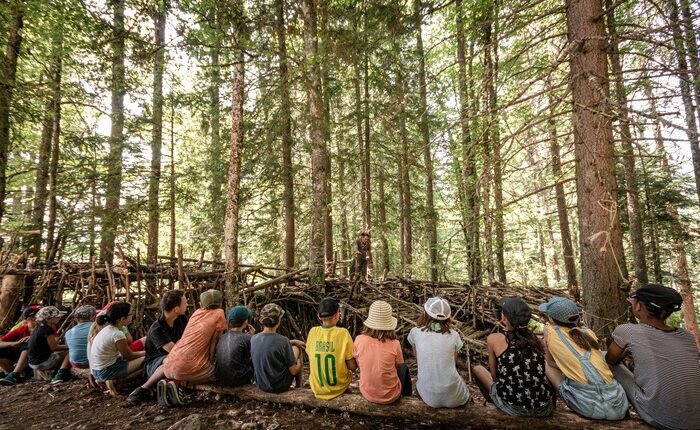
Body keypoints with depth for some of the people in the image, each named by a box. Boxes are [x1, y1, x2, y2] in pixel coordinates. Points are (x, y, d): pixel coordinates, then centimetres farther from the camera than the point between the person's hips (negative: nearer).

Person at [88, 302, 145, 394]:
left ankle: (111, 379, 4)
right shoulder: (117, 334, -22)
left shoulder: (107, 328, 5)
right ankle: (115, 380, -11)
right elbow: (129, 356, -8)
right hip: (105, 371, -9)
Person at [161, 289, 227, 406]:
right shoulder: (219, 313, 0)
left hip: (169, 366, 8)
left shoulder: (196, 312, 17)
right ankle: (177, 383, -5)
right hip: (188, 367, -7)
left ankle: (168, 381, 5)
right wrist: (211, 362, 9)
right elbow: (213, 344, -1)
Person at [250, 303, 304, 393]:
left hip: (260, 385, 5)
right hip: (279, 386, -5)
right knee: (296, 349, 15)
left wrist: (293, 341, 16)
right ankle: (299, 388, 29)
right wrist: (299, 362, 5)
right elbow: (294, 371, -16)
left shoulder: (253, 338, -9)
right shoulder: (283, 341, -26)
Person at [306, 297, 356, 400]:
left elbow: (311, 360, 2)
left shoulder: (313, 331, -11)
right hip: (338, 388, -2)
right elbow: (352, 366, -14)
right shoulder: (343, 333, -19)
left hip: (317, 389, 2)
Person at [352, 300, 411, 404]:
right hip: (390, 396, -2)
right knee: (404, 367, 25)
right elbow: (398, 366, -3)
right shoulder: (394, 344, -22)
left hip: (367, 394, 2)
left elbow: (358, 364, -1)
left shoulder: (359, 340, -18)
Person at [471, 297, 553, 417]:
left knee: (477, 369, 17)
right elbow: (538, 373, 16)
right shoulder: (534, 338, 5)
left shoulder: (494, 339, -6)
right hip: (545, 409, 4)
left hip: (515, 409, -4)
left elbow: (495, 376, 3)